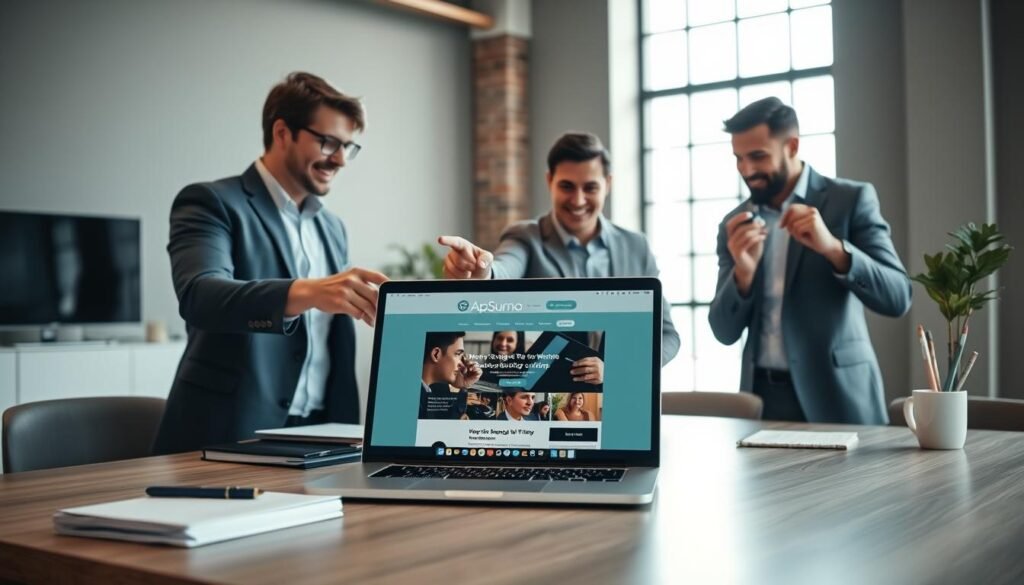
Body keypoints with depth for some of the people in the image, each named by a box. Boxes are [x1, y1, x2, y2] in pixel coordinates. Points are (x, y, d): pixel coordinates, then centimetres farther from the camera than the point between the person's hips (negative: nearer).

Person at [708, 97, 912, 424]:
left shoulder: (851, 200, -4)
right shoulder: (734, 224, 6)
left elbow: (898, 299, -11)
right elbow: (725, 333, 2)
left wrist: (832, 247, -25)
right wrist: (743, 272, -16)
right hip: (761, 396, 3)